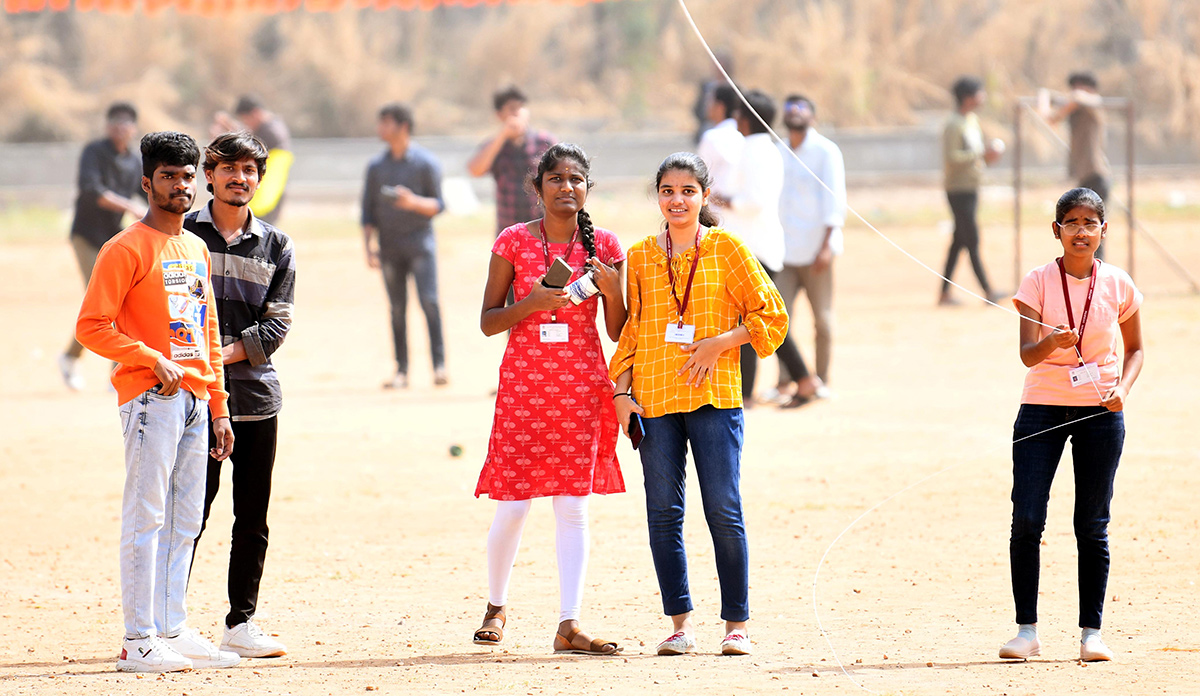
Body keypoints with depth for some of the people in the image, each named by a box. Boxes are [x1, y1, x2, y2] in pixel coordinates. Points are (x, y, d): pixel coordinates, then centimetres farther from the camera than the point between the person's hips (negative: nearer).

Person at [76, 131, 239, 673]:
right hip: (151, 400, -8)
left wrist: (218, 408, 17)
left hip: (195, 398, 8)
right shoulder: (126, 249, -6)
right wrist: (153, 361, -18)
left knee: (183, 523, 9)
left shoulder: (197, 249, 18)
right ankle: (139, 642, -8)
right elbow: (91, 326, -11)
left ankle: (172, 631, 15)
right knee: (146, 518, -8)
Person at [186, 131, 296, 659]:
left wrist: (227, 353, -11)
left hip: (256, 396, 3)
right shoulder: (181, 235, 5)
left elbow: (277, 324, 3)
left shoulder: (277, 248, 11)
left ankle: (241, 623, 12)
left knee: (252, 520, 5)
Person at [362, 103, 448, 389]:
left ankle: (439, 365, -12)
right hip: (389, 243, 4)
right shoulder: (377, 166, 11)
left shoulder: (425, 163, -1)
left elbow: (438, 205, -2)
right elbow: (369, 210, 14)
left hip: (419, 239, -4)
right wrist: (369, 246, 4)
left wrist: (414, 202, -21)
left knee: (428, 301, -15)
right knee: (397, 309, 3)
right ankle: (401, 371, 6)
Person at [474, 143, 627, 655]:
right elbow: (488, 322, 1)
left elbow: (619, 332, 8)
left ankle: (569, 624, -4)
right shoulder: (514, 242, 1)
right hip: (524, 383, -1)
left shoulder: (603, 246, 5)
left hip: (582, 386, 1)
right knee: (513, 504, 0)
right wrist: (532, 302, -15)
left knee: (573, 505, -2)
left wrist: (612, 292, -11)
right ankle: (496, 607, 22)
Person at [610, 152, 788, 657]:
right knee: (663, 514, 2)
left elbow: (771, 315, 3)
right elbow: (628, 331, 14)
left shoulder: (726, 249, 3)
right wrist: (622, 393, 3)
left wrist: (719, 343, -10)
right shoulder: (640, 258, 11)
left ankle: (737, 624, 4)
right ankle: (680, 624, 10)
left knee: (724, 511, -4)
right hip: (654, 401, 3)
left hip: (714, 397, -3)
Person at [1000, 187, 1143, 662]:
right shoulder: (1039, 282, -4)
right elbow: (1028, 354, -11)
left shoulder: (1118, 285, 0)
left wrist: (1123, 388, -6)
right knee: (1026, 519, -7)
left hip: (1100, 413, 1)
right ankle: (1027, 630, 2)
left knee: (1092, 525, 3)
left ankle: (1091, 631, 11)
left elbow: (1135, 348, 12)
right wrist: (1052, 341, -33)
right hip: (1043, 408, -1)